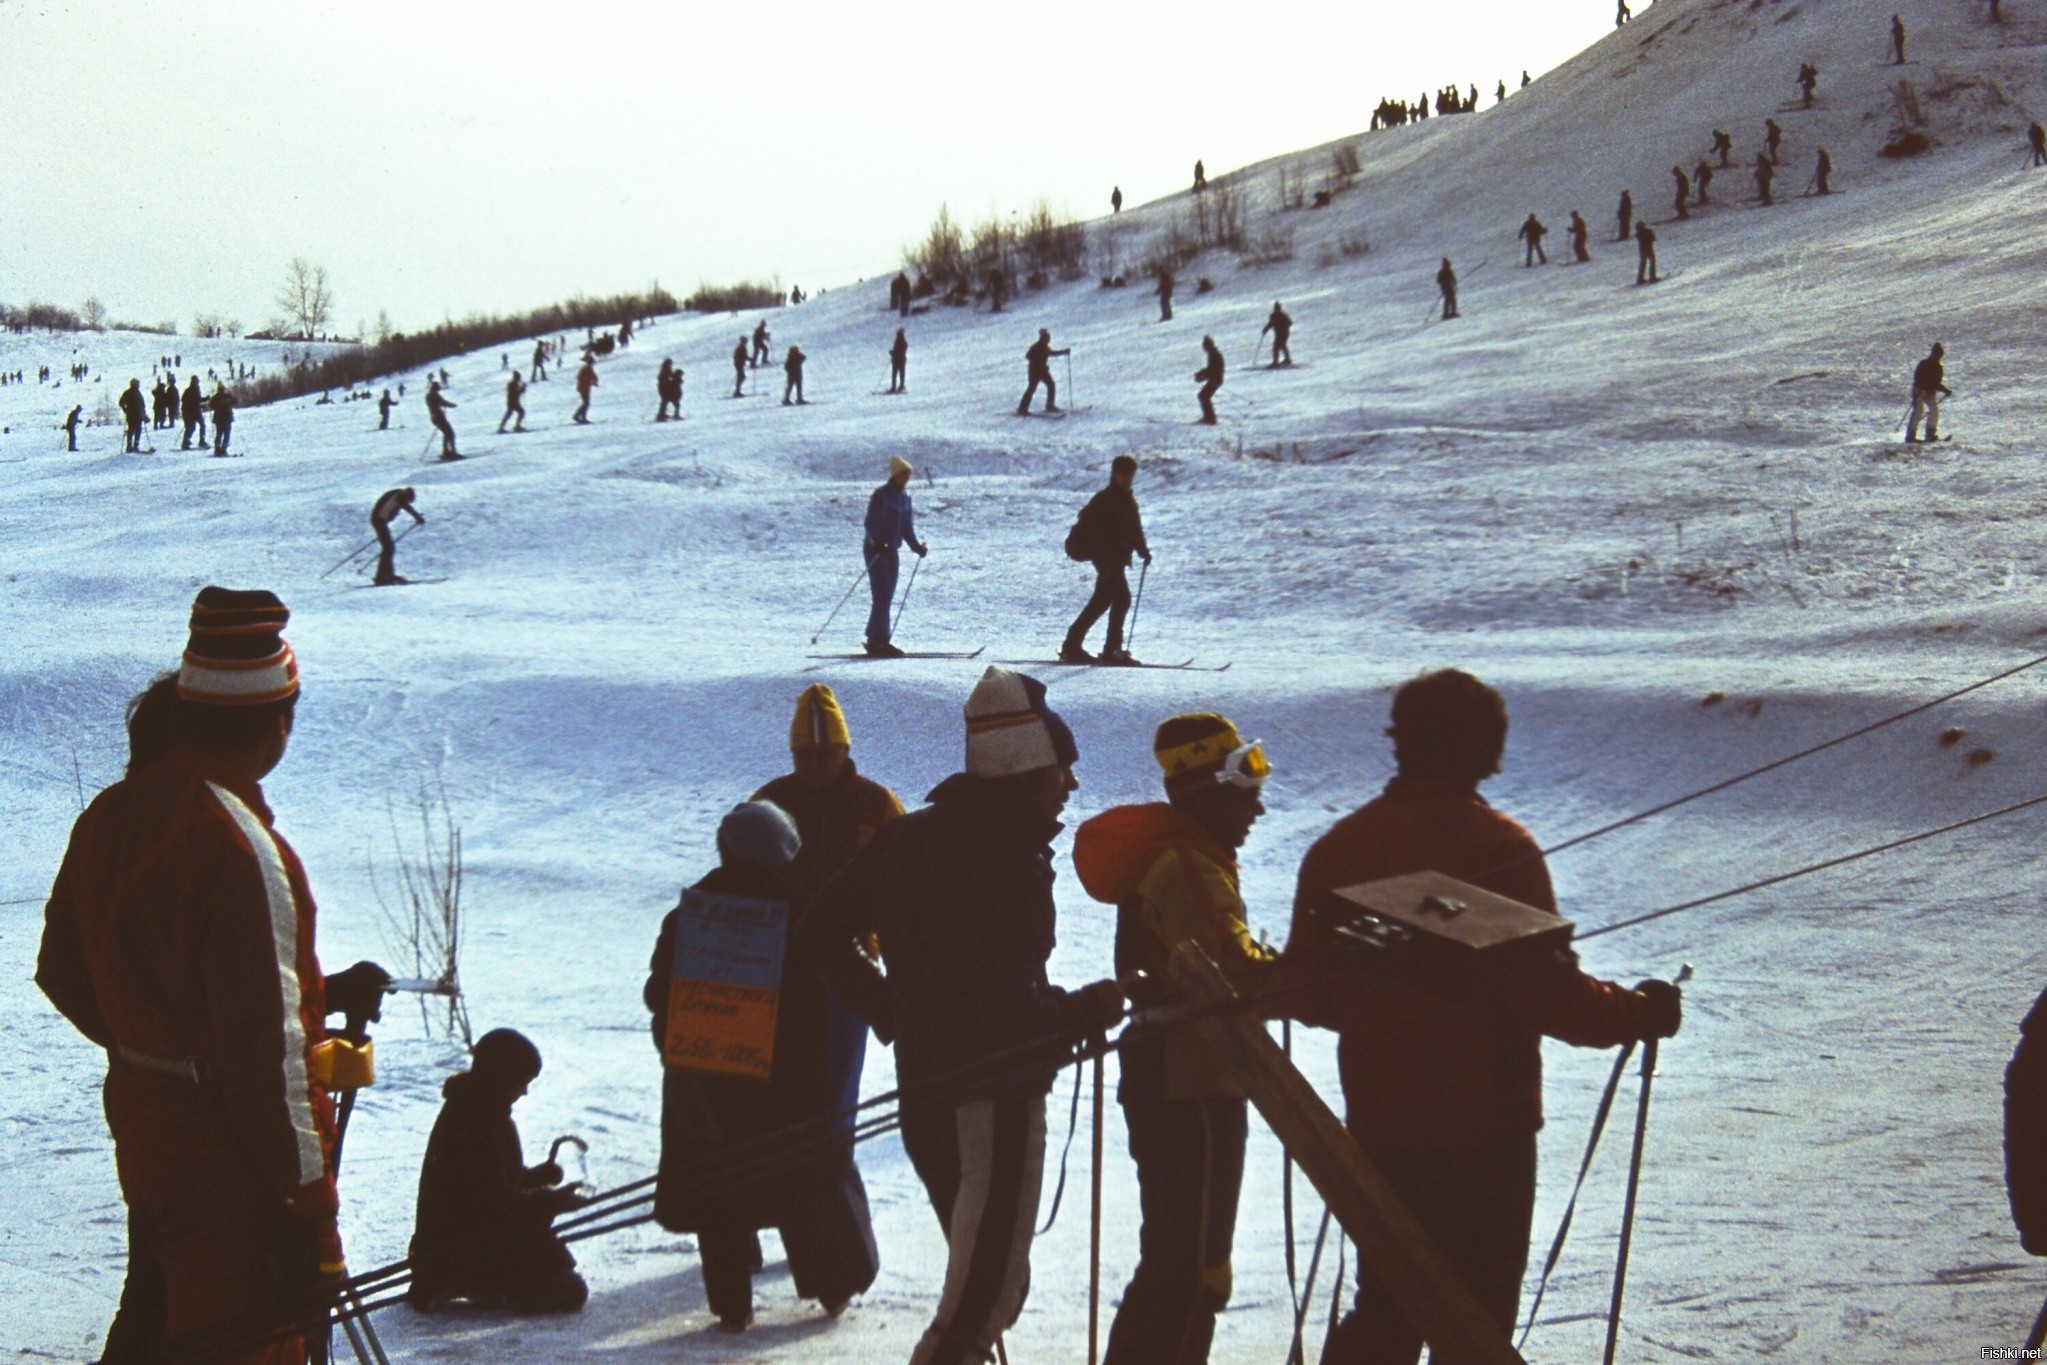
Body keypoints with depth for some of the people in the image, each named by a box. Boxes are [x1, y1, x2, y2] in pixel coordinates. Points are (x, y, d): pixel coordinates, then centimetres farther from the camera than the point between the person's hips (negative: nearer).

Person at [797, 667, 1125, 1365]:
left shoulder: (904, 836, 7)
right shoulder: (1008, 861, -20)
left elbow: (819, 935, 14)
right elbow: (1009, 1011, -24)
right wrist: (1089, 1007, -7)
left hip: (924, 1092, 9)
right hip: (995, 1099, -9)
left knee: (985, 1280, 22)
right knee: (988, 1295, -1)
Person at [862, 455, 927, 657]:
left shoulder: (904, 497, 11)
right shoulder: (881, 495, -13)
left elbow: (907, 526, 15)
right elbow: (871, 523, -19)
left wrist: (916, 546, 3)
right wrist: (877, 543, -33)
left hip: (892, 550, 8)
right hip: (876, 550, -8)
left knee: (887, 596, 7)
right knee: (882, 595, -12)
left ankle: (876, 640, 12)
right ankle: (879, 641, -11)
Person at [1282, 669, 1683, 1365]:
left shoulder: (1338, 847, 3)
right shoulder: (1499, 848, -13)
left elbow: (1306, 994, 9)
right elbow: (1550, 992, -17)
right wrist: (1641, 1012, 0)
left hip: (1377, 1124, 5)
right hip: (1484, 1127, -5)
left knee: (1384, 1309, 18)